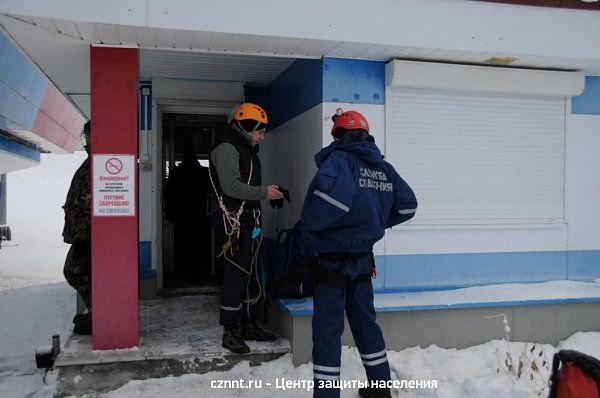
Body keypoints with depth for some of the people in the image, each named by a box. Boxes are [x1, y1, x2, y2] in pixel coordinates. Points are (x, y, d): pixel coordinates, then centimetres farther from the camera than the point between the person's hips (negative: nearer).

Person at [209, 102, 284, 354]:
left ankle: (247, 325, 25)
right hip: (236, 224, -10)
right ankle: (230, 332, 3)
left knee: (250, 274, 14)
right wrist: (264, 192, -16)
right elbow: (231, 187, -20)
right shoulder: (226, 149, -10)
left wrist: (270, 193, 12)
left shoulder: (247, 150, 21)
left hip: (250, 223, 10)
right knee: (236, 275, -7)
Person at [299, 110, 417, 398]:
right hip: (363, 259, 7)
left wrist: (309, 226, -20)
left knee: (327, 327, 1)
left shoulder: (339, 159, -13)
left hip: (334, 258, -7)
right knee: (365, 320, 20)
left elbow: (331, 191, -34)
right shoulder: (382, 167, 8)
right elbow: (407, 205, 11)